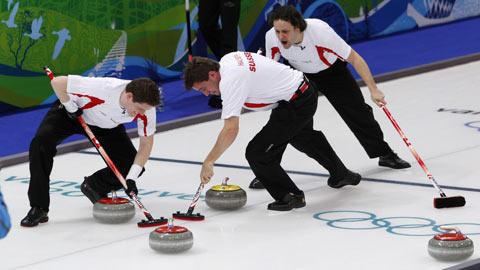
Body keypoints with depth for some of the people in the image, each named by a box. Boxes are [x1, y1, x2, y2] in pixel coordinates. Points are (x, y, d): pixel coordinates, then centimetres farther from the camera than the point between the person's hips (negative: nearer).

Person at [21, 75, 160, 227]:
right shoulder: (102, 88, -43)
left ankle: (94, 187, 18)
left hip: (106, 125, 4)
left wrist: (132, 178, -25)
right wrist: (71, 107, -21)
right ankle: (39, 208, -20)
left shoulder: (146, 106, -30)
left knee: (130, 165, -11)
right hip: (73, 112, -4)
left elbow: (146, 142, -16)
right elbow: (57, 82, -33)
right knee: (41, 142, -29)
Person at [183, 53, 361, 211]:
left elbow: (230, 130, -33)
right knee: (303, 137, 36)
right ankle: (341, 174, 57)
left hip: (296, 105, -11)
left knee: (257, 152, -12)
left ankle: (289, 196, 3)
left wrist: (208, 162, -30)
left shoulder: (230, 80, -26)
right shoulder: (228, 59, 2)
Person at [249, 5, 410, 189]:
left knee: (358, 112, 5)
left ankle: (385, 154, 27)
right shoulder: (271, 37, -31)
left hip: (332, 72, -1)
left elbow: (354, 58, -30)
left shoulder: (320, 31, -40)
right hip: (299, 75, 2)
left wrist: (373, 90, -32)